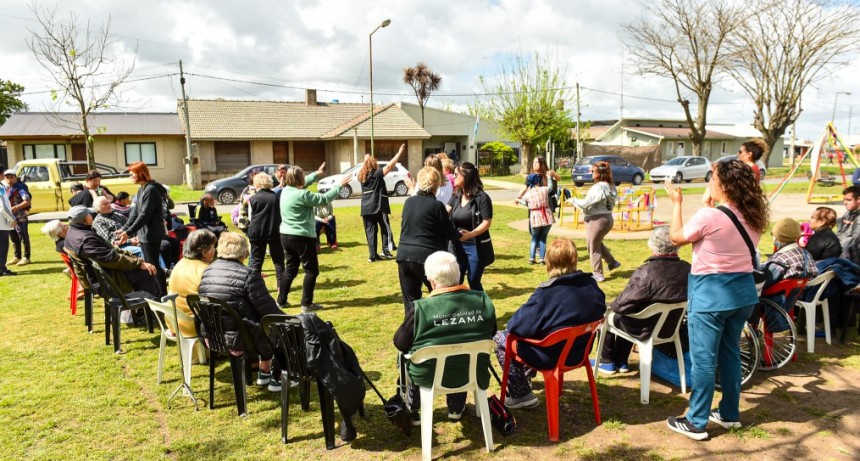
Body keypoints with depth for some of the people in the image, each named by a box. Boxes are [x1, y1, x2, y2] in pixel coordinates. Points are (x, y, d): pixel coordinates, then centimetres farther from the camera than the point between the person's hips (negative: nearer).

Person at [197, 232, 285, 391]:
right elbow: (269, 310, -12)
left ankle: (264, 373, 37)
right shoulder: (248, 276, -17)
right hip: (237, 338, -8)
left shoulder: (207, 271, 5)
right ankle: (277, 378, 22)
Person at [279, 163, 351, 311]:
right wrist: (340, 185, -6)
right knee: (312, 270, 3)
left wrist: (316, 173, 32)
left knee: (290, 268, 20)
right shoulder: (302, 195, -20)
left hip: (286, 236, 9)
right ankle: (306, 304, 4)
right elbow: (325, 199, -15)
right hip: (302, 237, -8)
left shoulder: (286, 190, 5)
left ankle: (281, 300, 22)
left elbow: (302, 184, 24)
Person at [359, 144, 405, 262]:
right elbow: (390, 166, -12)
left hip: (366, 208, 6)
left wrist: (366, 160, 47)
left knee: (370, 232, 6)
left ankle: (373, 255, 5)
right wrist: (399, 153, -7)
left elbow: (364, 168, 33)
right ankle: (386, 250, 2)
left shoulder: (362, 176, 9)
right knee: (385, 229, 7)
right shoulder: (376, 174, -7)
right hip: (378, 207, -5)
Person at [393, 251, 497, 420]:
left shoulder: (421, 308, -23)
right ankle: (456, 408, 44)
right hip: (473, 373, 3)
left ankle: (412, 411, 36)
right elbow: (491, 333, 6)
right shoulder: (484, 301, -12)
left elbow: (400, 343, -9)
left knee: (405, 354, 27)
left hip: (429, 376, -3)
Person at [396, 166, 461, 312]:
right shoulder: (437, 205, -9)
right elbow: (450, 234, -2)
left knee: (410, 302, 11)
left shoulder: (408, 202, 7)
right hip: (426, 258, -5)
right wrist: (459, 235, 19)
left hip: (404, 256, 5)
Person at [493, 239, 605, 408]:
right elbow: (598, 313, 11)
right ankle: (526, 375, 45)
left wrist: (511, 323, 0)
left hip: (551, 357, -7)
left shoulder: (546, 294, -27)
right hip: (579, 350, 8)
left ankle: (521, 394, 12)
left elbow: (520, 326, -23)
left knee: (499, 338, 10)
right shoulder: (592, 285, -7)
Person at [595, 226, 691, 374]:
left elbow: (623, 304, -25)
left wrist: (612, 305, -2)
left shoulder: (646, 272, -31)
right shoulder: (687, 270, -13)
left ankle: (607, 362, 31)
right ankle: (621, 362, 40)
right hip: (672, 327, 6)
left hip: (645, 330, -6)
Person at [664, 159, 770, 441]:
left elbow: (676, 237, -5)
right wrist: (709, 204, 20)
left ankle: (696, 423, 12)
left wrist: (676, 202, 6)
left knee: (703, 359, 2)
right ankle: (729, 414, 33)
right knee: (730, 354, 20)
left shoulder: (709, 216, -21)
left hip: (710, 293, -7)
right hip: (742, 291, 8)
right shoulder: (753, 217, 2)